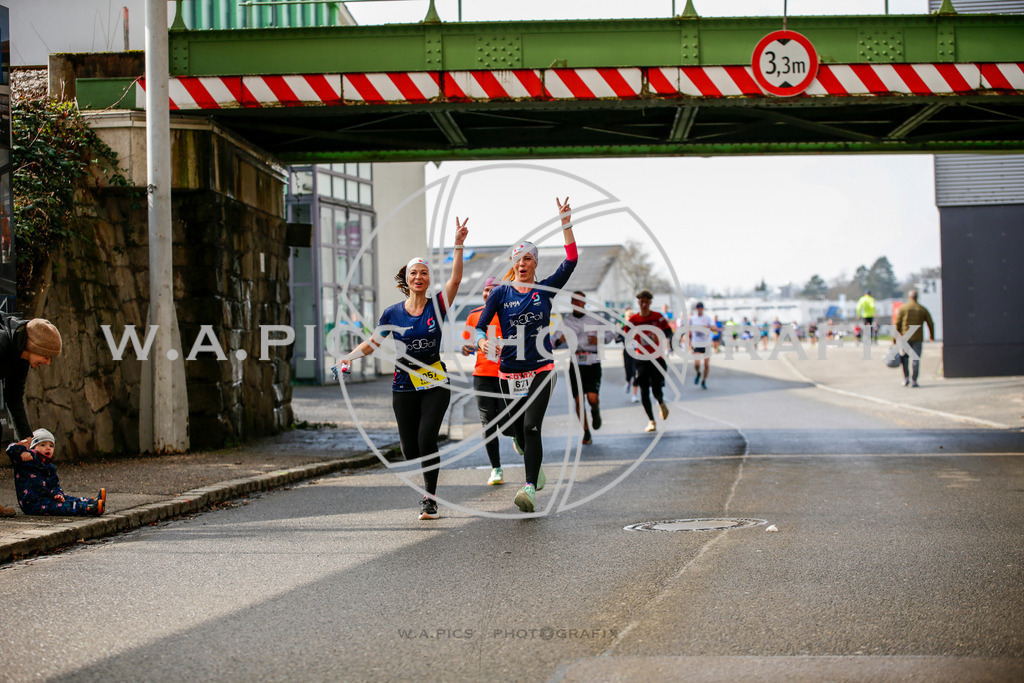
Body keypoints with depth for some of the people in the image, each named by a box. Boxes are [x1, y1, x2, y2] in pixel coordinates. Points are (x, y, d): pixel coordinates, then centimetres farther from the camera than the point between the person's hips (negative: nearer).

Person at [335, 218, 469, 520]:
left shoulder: (437, 306, -3)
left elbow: (455, 279, -16)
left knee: (426, 439, -15)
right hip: (404, 386, 2)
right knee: (409, 448, 0)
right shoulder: (393, 313, 1)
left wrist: (458, 245, -26)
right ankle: (428, 483, 29)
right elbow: (374, 341, 10)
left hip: (435, 384, -2)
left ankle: (430, 497, 1)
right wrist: (350, 356, -7)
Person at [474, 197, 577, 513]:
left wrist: (566, 225, -14)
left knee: (531, 427, -16)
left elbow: (570, 262, -7)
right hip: (509, 370, 2)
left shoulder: (545, 289, 3)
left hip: (540, 369, -2)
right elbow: (480, 325, -1)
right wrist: (483, 341, -24)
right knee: (518, 429, 10)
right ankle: (535, 468, 38)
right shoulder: (501, 293, 3)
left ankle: (530, 489, -23)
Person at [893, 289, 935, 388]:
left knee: (905, 357, 16)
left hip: (905, 337, 0)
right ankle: (913, 381, -2)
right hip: (918, 338, 0)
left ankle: (906, 378, 7)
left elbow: (897, 324, -4)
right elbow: (930, 324, 7)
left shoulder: (902, 308, 0)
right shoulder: (922, 309, 3)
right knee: (916, 359, 2)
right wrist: (931, 336, 23)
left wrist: (894, 339, 0)